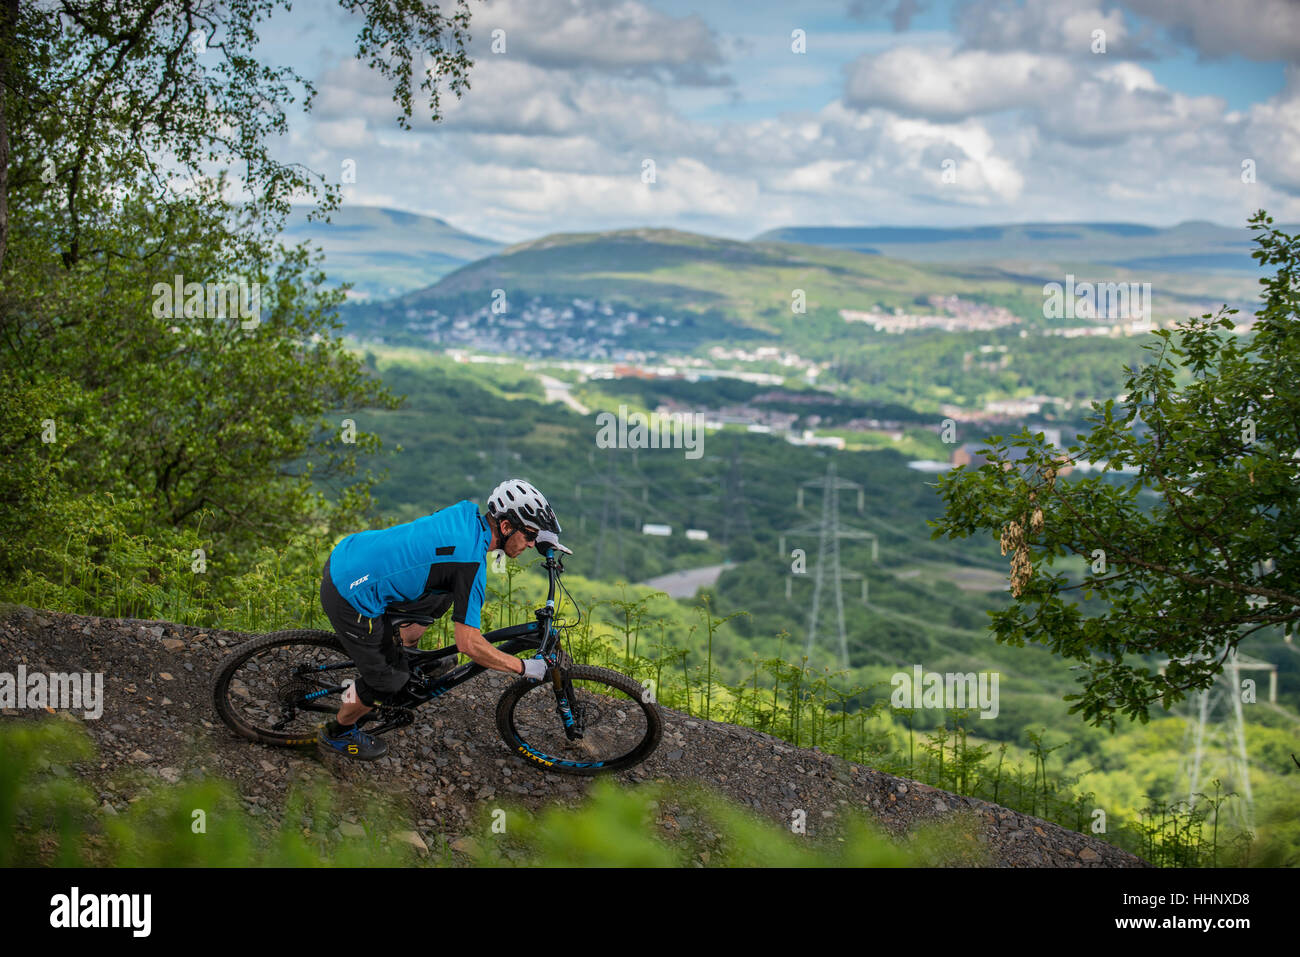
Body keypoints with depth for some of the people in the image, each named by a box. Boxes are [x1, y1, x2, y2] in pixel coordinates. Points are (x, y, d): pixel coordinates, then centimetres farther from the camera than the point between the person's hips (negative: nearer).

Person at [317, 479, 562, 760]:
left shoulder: (467, 512, 1)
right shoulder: (472, 562, -22)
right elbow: (468, 644, -21)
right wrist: (524, 667, -10)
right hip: (350, 597, -8)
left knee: (442, 597, 19)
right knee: (390, 680, 8)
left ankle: (407, 652, 39)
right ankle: (338, 732, 30)